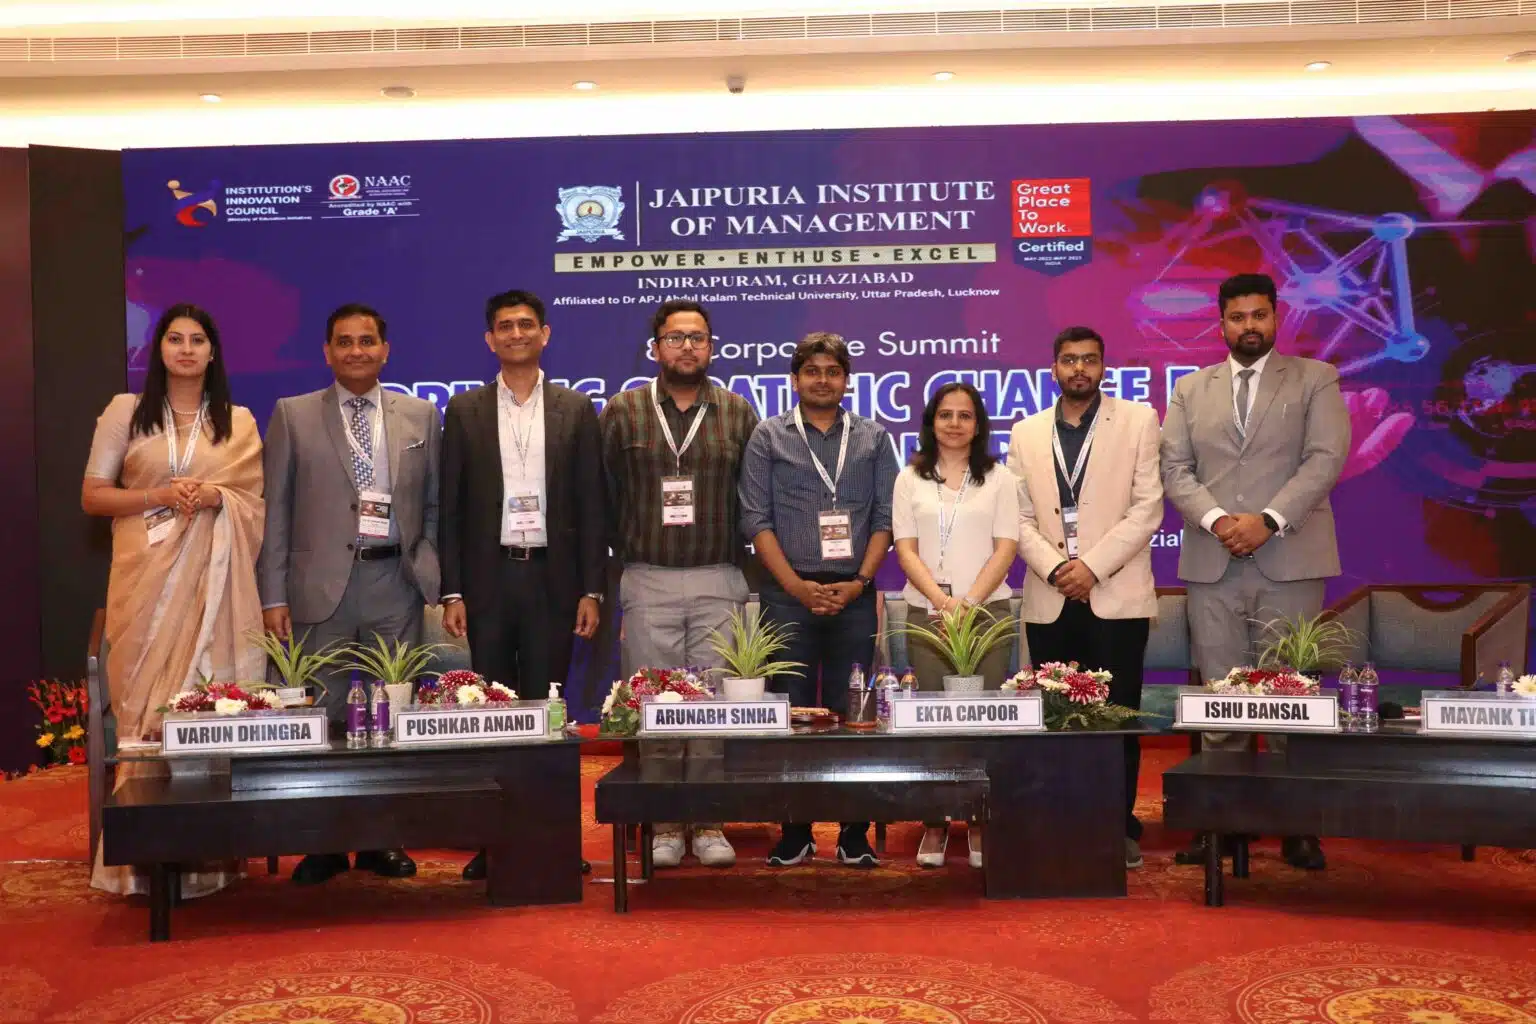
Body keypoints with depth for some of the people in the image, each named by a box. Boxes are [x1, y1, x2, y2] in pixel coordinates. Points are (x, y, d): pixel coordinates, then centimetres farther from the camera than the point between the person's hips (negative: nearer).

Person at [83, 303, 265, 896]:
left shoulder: (239, 421, 11)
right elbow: (92, 496, 5)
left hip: (214, 580, 1)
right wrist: (160, 496, -11)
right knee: (147, 706, -2)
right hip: (147, 578, 0)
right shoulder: (125, 411, 8)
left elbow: (258, 501, 9)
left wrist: (216, 498, -11)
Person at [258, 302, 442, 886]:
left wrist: (438, 580, 1)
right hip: (322, 585, -1)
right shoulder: (293, 416, 5)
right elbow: (274, 510, 3)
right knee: (321, 715, 3)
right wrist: (273, 595, -3)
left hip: (396, 582, 1)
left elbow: (436, 507, 10)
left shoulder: (420, 415, 9)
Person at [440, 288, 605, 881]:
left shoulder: (575, 409, 6)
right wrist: (451, 592, -2)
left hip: (552, 578, 0)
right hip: (488, 577, 0)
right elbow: (451, 507, 5)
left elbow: (590, 506, 4)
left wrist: (591, 591, -2)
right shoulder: (465, 409, 7)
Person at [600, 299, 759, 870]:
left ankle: (710, 824, 12)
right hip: (647, 583, 0)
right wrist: (626, 552, 7)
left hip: (719, 581, 1)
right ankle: (664, 827, 13)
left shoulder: (738, 413, 8)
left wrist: (739, 559, 7)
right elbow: (603, 496, 8)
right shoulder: (622, 412, 5)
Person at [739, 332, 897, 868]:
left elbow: (884, 518, 6)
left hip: (855, 594, 1)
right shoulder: (768, 437, 6)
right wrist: (797, 586, -8)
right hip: (788, 594, -1)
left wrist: (859, 582, -7)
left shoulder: (873, 438, 10)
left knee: (852, 715, 3)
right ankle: (794, 831, 12)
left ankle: (854, 833, 11)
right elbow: (756, 519, 0)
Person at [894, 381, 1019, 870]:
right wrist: (941, 600, -10)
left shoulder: (998, 479, 9)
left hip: (987, 609, 0)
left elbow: (1005, 548, 1)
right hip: (927, 611, 1)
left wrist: (970, 601, -11)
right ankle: (934, 822, 8)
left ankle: (981, 821, 7)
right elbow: (905, 549, 3)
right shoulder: (910, 480, 10)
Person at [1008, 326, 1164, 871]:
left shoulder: (1138, 420, 5)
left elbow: (1147, 508, -3)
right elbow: (1020, 518, 7)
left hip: (1117, 596, -2)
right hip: (1049, 600, 2)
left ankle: (1120, 825, 11)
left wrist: (1092, 566, -11)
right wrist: (1056, 568, -9)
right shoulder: (1026, 433, 12)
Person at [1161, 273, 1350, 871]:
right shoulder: (1191, 390, 15)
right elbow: (1175, 468, 6)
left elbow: (1326, 457, -4)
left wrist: (1269, 520, -15)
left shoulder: (1315, 379, 8)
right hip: (1212, 565, 2)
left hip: (1289, 560, -2)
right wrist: (1216, 519, -11)